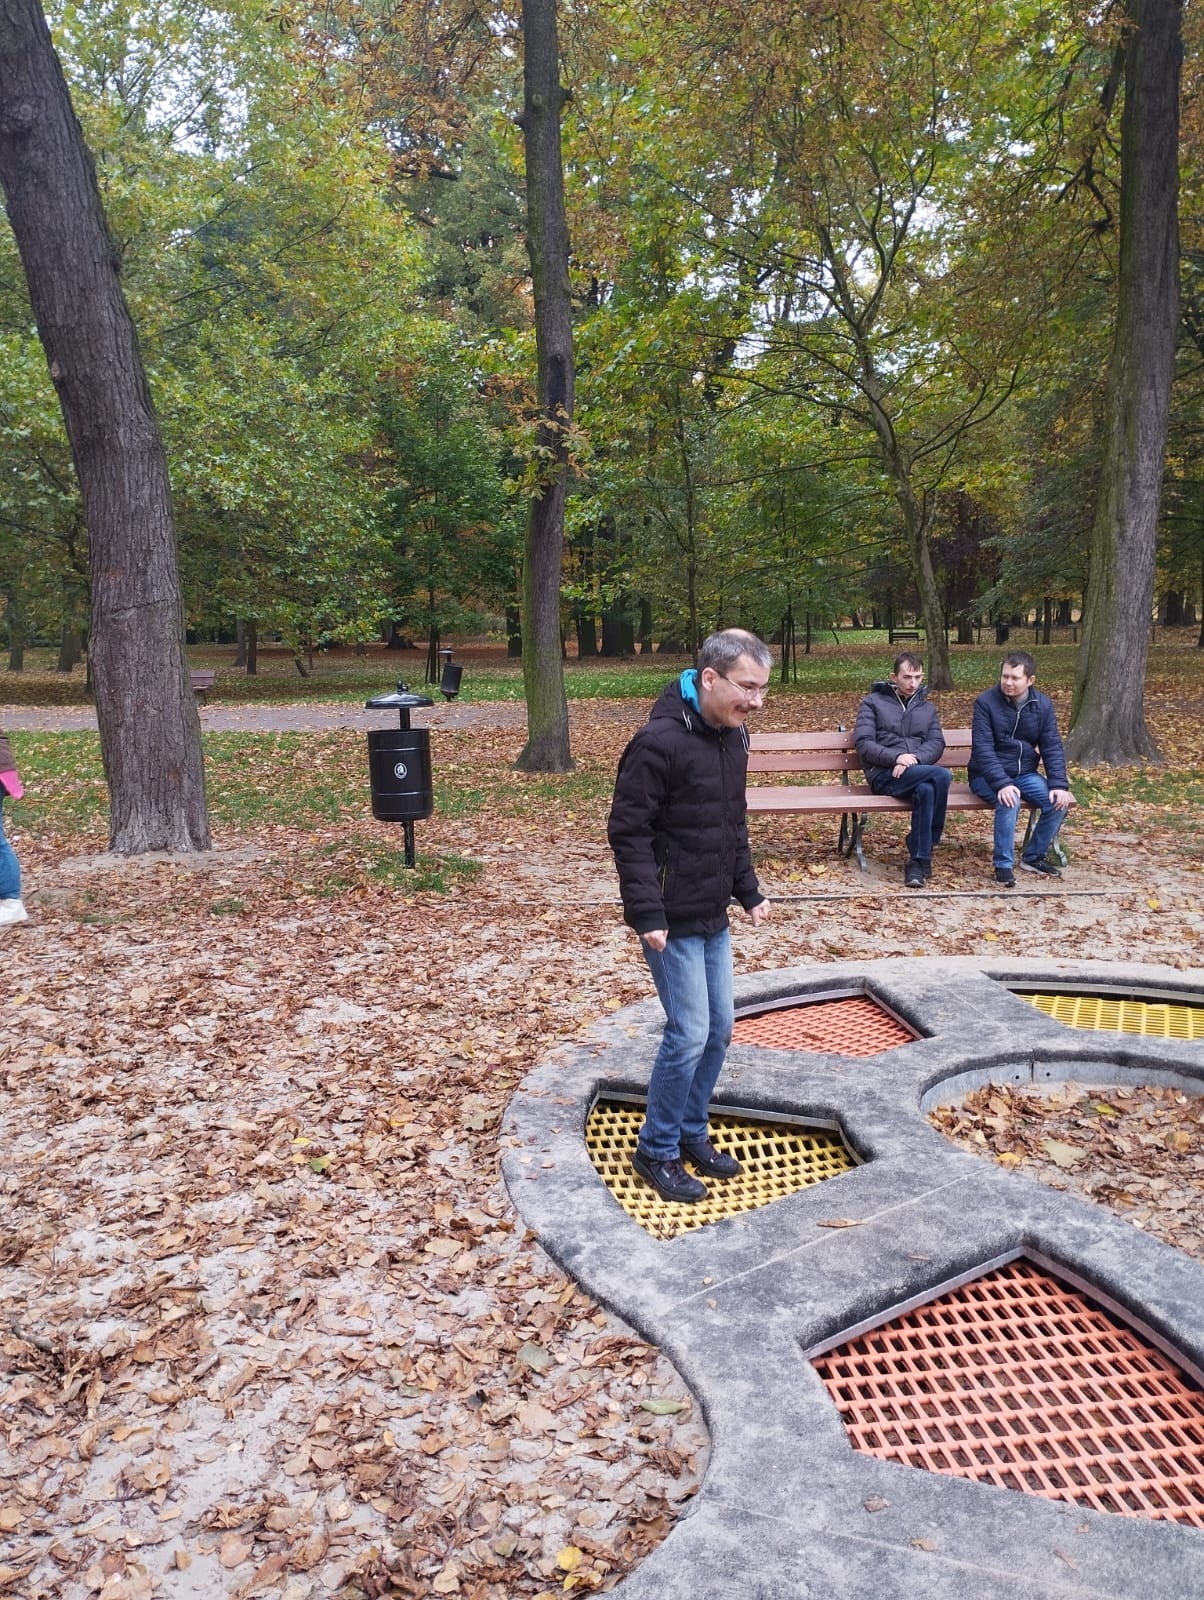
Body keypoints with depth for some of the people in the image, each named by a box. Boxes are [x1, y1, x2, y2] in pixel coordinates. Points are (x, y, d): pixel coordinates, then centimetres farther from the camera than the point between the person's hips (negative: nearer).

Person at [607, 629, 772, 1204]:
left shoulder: (733, 736, 6)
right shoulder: (659, 741, -20)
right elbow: (628, 832, -19)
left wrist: (749, 891, 15)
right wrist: (647, 914, -21)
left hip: (714, 919, 8)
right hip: (672, 922, -8)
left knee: (719, 1028, 14)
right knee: (690, 1034, -4)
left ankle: (691, 1132, 32)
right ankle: (655, 1151, 16)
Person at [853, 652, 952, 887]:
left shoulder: (928, 708, 24)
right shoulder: (873, 702, 12)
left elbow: (937, 743, 8)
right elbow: (863, 744, -1)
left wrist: (915, 759, -14)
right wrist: (896, 757, -18)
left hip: (918, 774, 4)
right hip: (883, 775, -3)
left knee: (926, 789, -35)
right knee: (942, 775, -30)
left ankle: (918, 861, -24)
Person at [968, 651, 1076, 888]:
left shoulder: (1043, 705, 1)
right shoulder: (986, 702, -13)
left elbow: (1052, 747, -2)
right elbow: (983, 750, -20)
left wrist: (1059, 784, -16)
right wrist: (1002, 784, -33)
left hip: (1025, 774, 5)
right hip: (988, 776, -4)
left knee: (1059, 802, -18)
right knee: (1009, 801, -34)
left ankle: (1034, 857, 3)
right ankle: (1003, 865, -20)